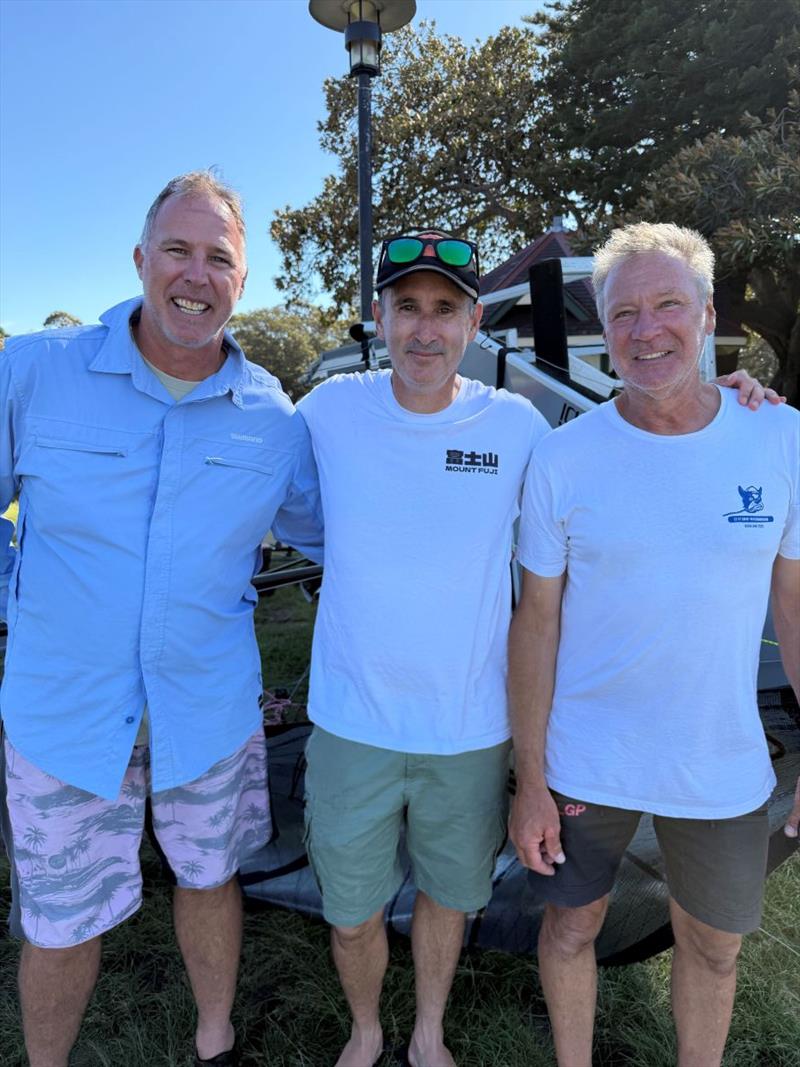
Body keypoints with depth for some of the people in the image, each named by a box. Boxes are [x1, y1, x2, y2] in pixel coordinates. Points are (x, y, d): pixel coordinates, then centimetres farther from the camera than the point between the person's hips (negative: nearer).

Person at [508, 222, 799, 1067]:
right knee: (571, 927, 19)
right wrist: (530, 783, -6)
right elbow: (537, 623, -7)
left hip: (724, 770, 2)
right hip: (584, 766, -1)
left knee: (713, 948, 23)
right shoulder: (562, 458, -12)